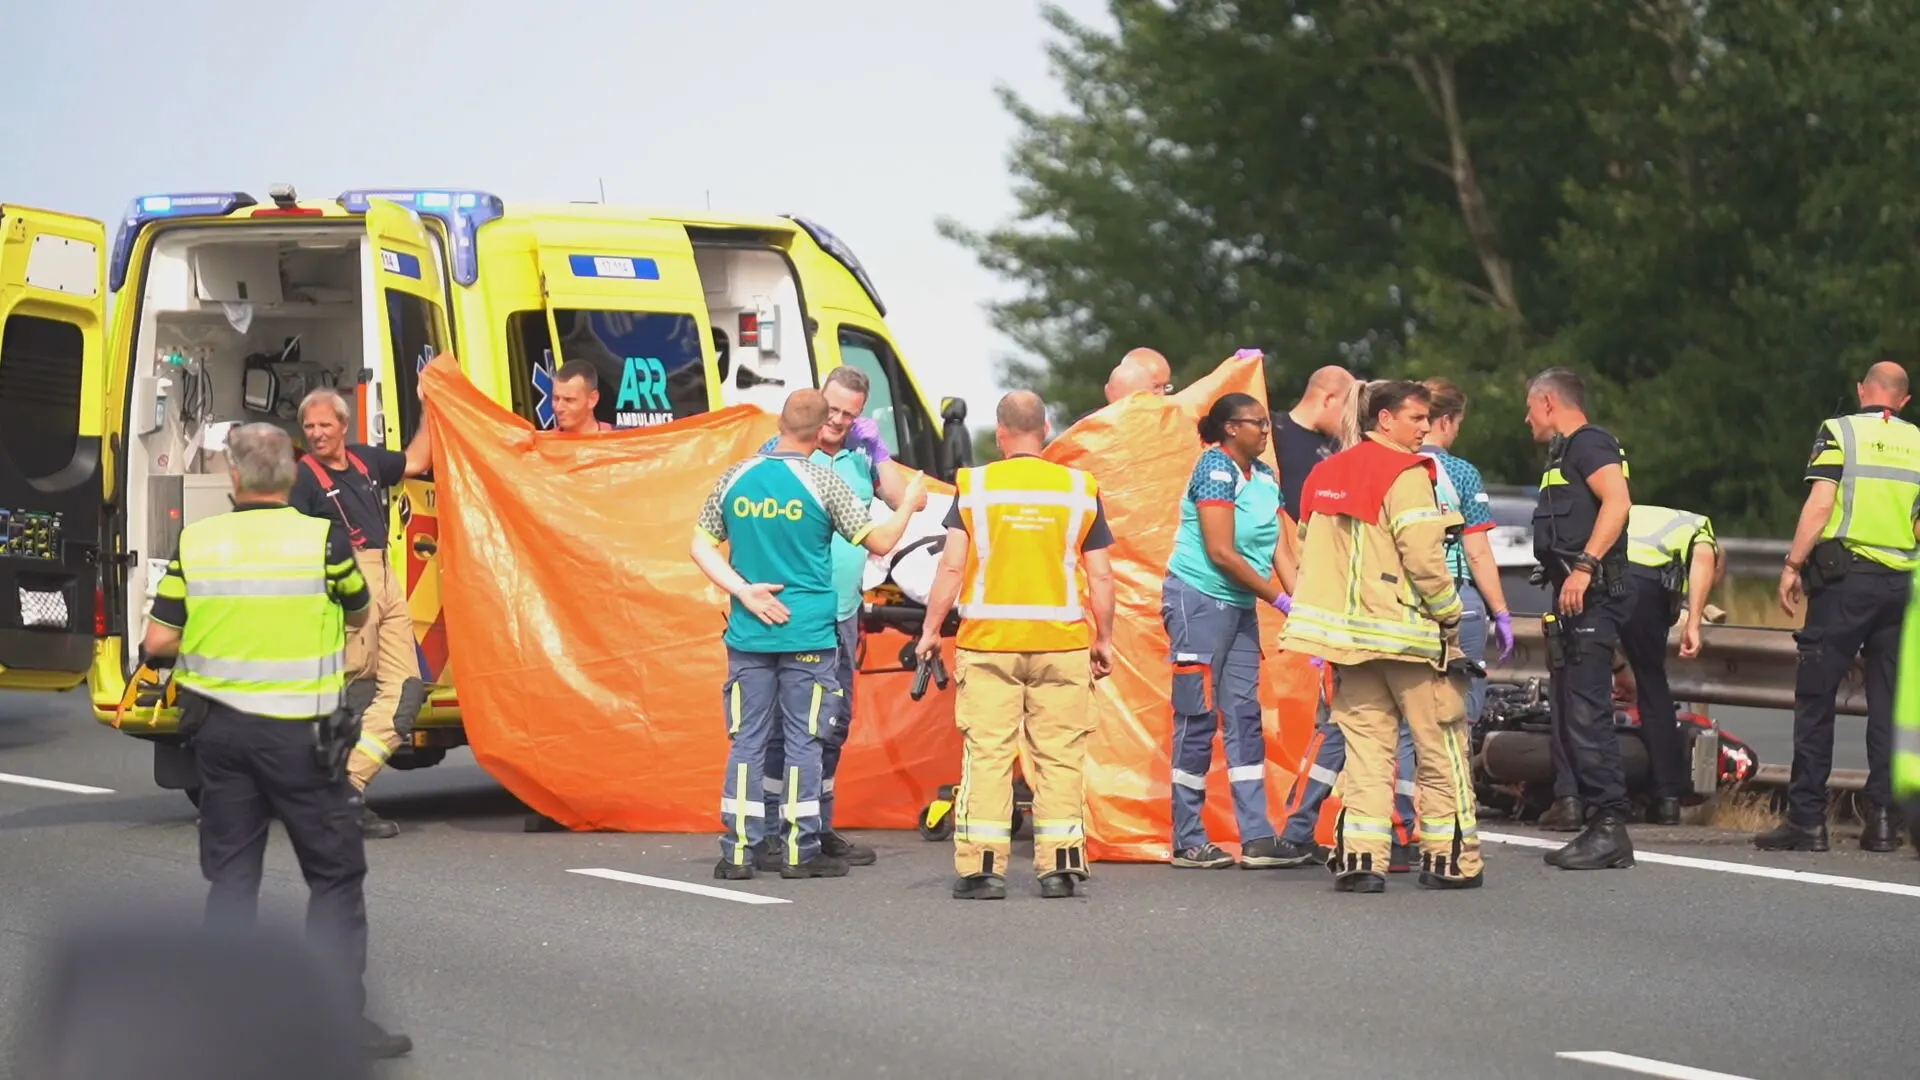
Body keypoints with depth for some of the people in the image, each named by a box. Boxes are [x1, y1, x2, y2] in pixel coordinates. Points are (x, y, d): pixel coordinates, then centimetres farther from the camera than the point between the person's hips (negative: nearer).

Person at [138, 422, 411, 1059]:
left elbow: (159, 641, 0)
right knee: (335, 875, 5)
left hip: (219, 729, 3)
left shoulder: (197, 542, -3)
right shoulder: (321, 540, -10)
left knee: (230, 870, 13)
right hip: (296, 730, -3)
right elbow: (361, 613, 7)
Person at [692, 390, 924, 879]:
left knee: (747, 740, 5)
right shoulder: (821, 482, -8)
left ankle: (738, 851, 4)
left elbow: (701, 547, 5)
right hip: (808, 636, -3)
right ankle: (800, 850, 6)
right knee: (803, 740, 3)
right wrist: (909, 503, 14)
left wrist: (743, 591, 0)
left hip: (748, 634, 3)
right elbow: (879, 541, -3)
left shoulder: (736, 478, 2)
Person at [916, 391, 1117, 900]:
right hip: (1061, 644, 1)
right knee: (1060, 755, 5)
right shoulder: (1080, 489, 2)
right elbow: (1101, 575, 4)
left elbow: (951, 567, -3)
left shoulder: (975, 486, -1)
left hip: (988, 641, -1)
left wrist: (931, 629, 6)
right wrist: (1104, 639, 14)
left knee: (986, 752, 2)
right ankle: (1059, 865, 4)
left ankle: (983, 866, -1)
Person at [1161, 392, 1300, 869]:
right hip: (1198, 600, -8)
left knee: (1244, 716, 6)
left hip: (1241, 606, 8)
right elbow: (1221, 552, -18)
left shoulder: (1264, 477, 12)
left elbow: (1278, 549, 9)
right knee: (1197, 718, -4)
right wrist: (1278, 598, -13)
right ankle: (1188, 842, 0)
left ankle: (1257, 838, 6)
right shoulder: (1216, 469, -13)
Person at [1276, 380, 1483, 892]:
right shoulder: (1406, 475, -12)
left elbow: (1310, 549, 16)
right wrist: (1449, 614, -5)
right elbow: (1423, 556, -19)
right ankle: (1449, 859, 8)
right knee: (1440, 746, 5)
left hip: (1349, 631, 6)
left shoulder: (1326, 475, 13)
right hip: (1408, 631, -6)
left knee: (1366, 745, 7)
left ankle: (1359, 856, -4)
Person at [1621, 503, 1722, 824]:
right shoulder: (1700, 528, 30)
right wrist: (1693, 623, -5)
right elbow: (1703, 560, 3)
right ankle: (1668, 798, 18)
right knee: (1653, 686, 14)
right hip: (1645, 577, -3)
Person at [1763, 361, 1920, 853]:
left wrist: (1793, 565, -5)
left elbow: (1820, 503, -9)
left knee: (1815, 697, 0)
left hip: (1846, 577, -3)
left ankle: (1806, 818, -3)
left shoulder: (1839, 432, 0)